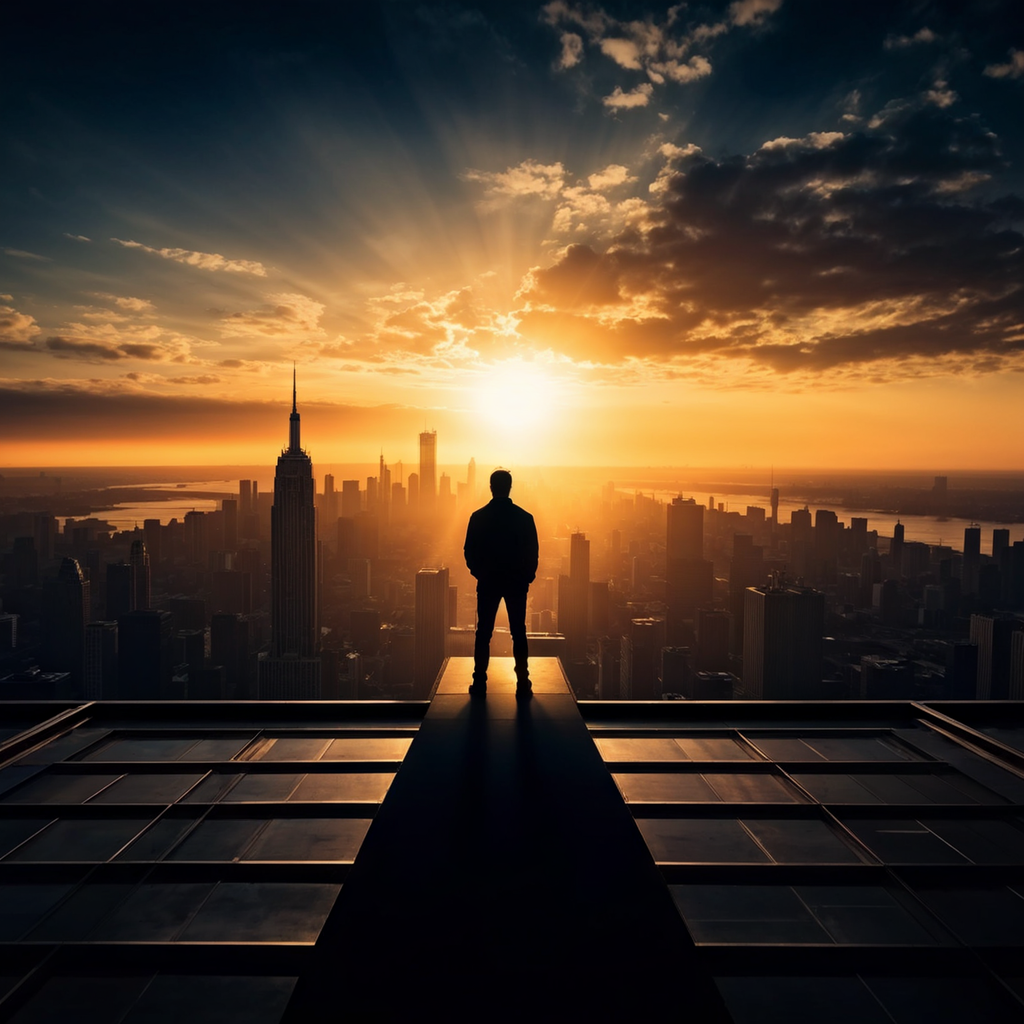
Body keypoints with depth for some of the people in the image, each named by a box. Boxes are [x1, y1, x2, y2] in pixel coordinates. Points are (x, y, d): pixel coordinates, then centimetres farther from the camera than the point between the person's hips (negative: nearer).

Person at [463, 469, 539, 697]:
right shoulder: (525, 517, -6)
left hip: (488, 582, 0)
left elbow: (469, 552, -1)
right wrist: (527, 576, 10)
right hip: (517, 583, 0)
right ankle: (522, 684, 5)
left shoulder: (478, 517, -5)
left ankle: (480, 683, 8)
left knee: (483, 633, 8)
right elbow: (532, 554, -3)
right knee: (518, 634, 6)